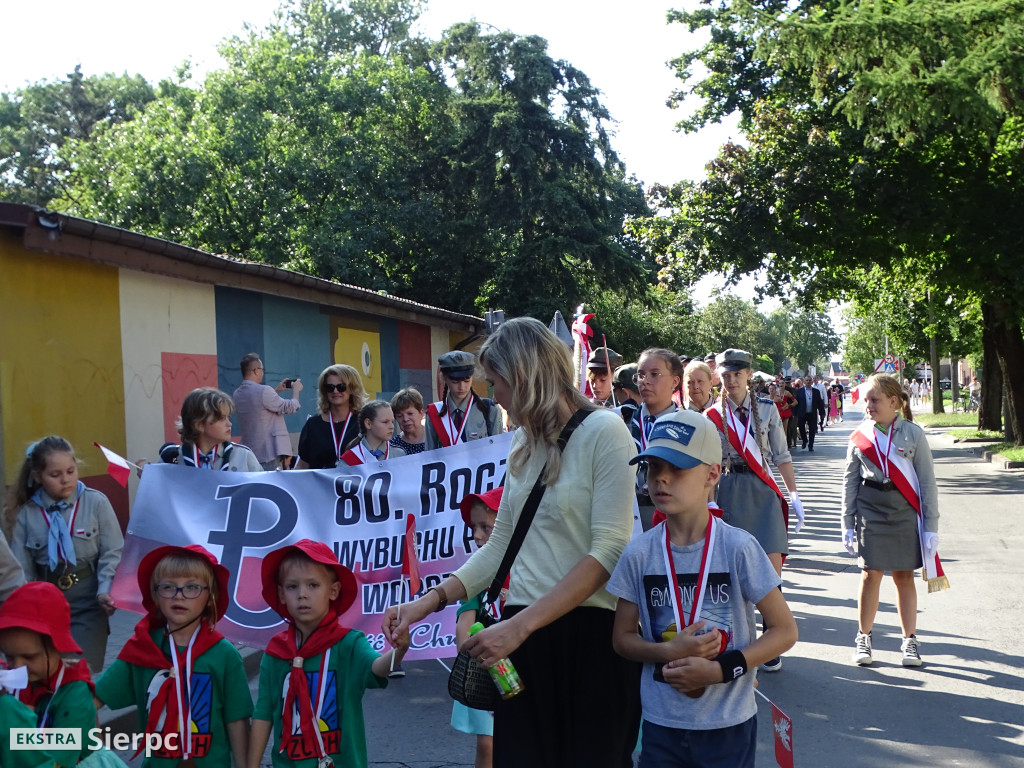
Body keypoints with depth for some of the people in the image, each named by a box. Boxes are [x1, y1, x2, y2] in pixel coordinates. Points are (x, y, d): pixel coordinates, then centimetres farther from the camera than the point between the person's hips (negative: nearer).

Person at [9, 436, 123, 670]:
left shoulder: (96, 503, -5)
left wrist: (105, 591, -18)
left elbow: (113, 553, -4)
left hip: (87, 604, -2)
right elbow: (21, 567, 5)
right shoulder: (27, 513, 1)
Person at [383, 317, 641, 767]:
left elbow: (609, 551, -15)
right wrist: (431, 601, 3)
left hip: (590, 633, -5)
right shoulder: (524, 444, 13)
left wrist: (519, 626, -20)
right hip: (523, 635, 6)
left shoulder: (603, 432, -8)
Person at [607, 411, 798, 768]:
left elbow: (785, 630, -7)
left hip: (729, 724, -2)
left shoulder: (737, 547, -12)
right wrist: (669, 651, -15)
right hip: (661, 723, 2)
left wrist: (720, 669, -17)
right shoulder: (639, 553, -5)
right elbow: (623, 637, 4)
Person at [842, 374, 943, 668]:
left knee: (904, 576, 6)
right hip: (871, 513, 1)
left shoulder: (913, 434, -3)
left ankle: (910, 641, 17)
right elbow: (850, 482, 7)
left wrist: (931, 526, -3)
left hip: (905, 513, -1)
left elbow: (927, 482, -1)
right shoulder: (860, 437, 3)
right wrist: (848, 524, 5)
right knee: (871, 575, 1)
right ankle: (863, 639, 15)